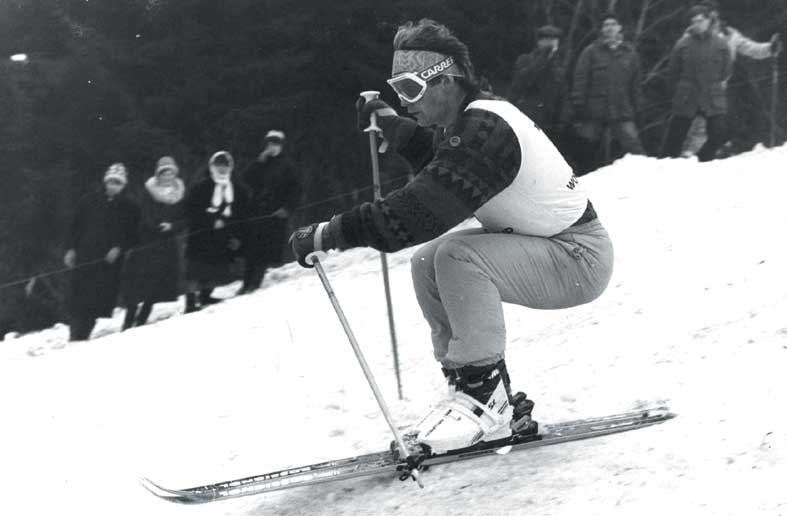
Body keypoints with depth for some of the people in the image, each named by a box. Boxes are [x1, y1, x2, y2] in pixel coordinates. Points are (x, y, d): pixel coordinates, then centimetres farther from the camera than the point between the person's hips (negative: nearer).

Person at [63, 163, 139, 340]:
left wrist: (119, 248, -8)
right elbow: (75, 226, 11)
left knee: (104, 301, -6)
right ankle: (76, 334, 2)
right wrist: (71, 248, 2)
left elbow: (133, 235, 8)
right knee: (78, 299, -4)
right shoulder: (89, 200, 8)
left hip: (110, 261, 0)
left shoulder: (129, 208, 7)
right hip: (85, 258, 0)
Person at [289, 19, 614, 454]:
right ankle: (479, 394, 5)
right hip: (539, 244, 10)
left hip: (579, 260, -10)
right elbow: (434, 153, 31)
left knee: (455, 256, -28)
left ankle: (485, 397, -18)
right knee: (427, 263, 3)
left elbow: (421, 210, -35)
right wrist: (386, 121, 19)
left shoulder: (485, 129, -26)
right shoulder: (466, 122, 4)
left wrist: (328, 234, -33)